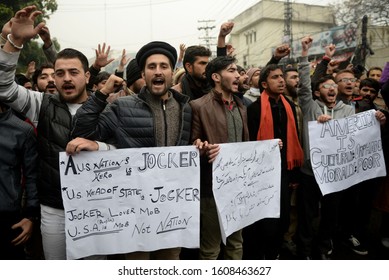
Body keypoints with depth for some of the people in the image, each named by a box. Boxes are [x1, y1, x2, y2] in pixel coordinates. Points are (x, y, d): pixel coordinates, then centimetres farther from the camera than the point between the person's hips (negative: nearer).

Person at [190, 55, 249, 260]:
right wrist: (205, 151, -29)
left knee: (236, 242, 20)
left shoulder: (240, 106, 13)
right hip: (213, 185, -7)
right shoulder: (199, 106, -10)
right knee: (210, 247, 8)